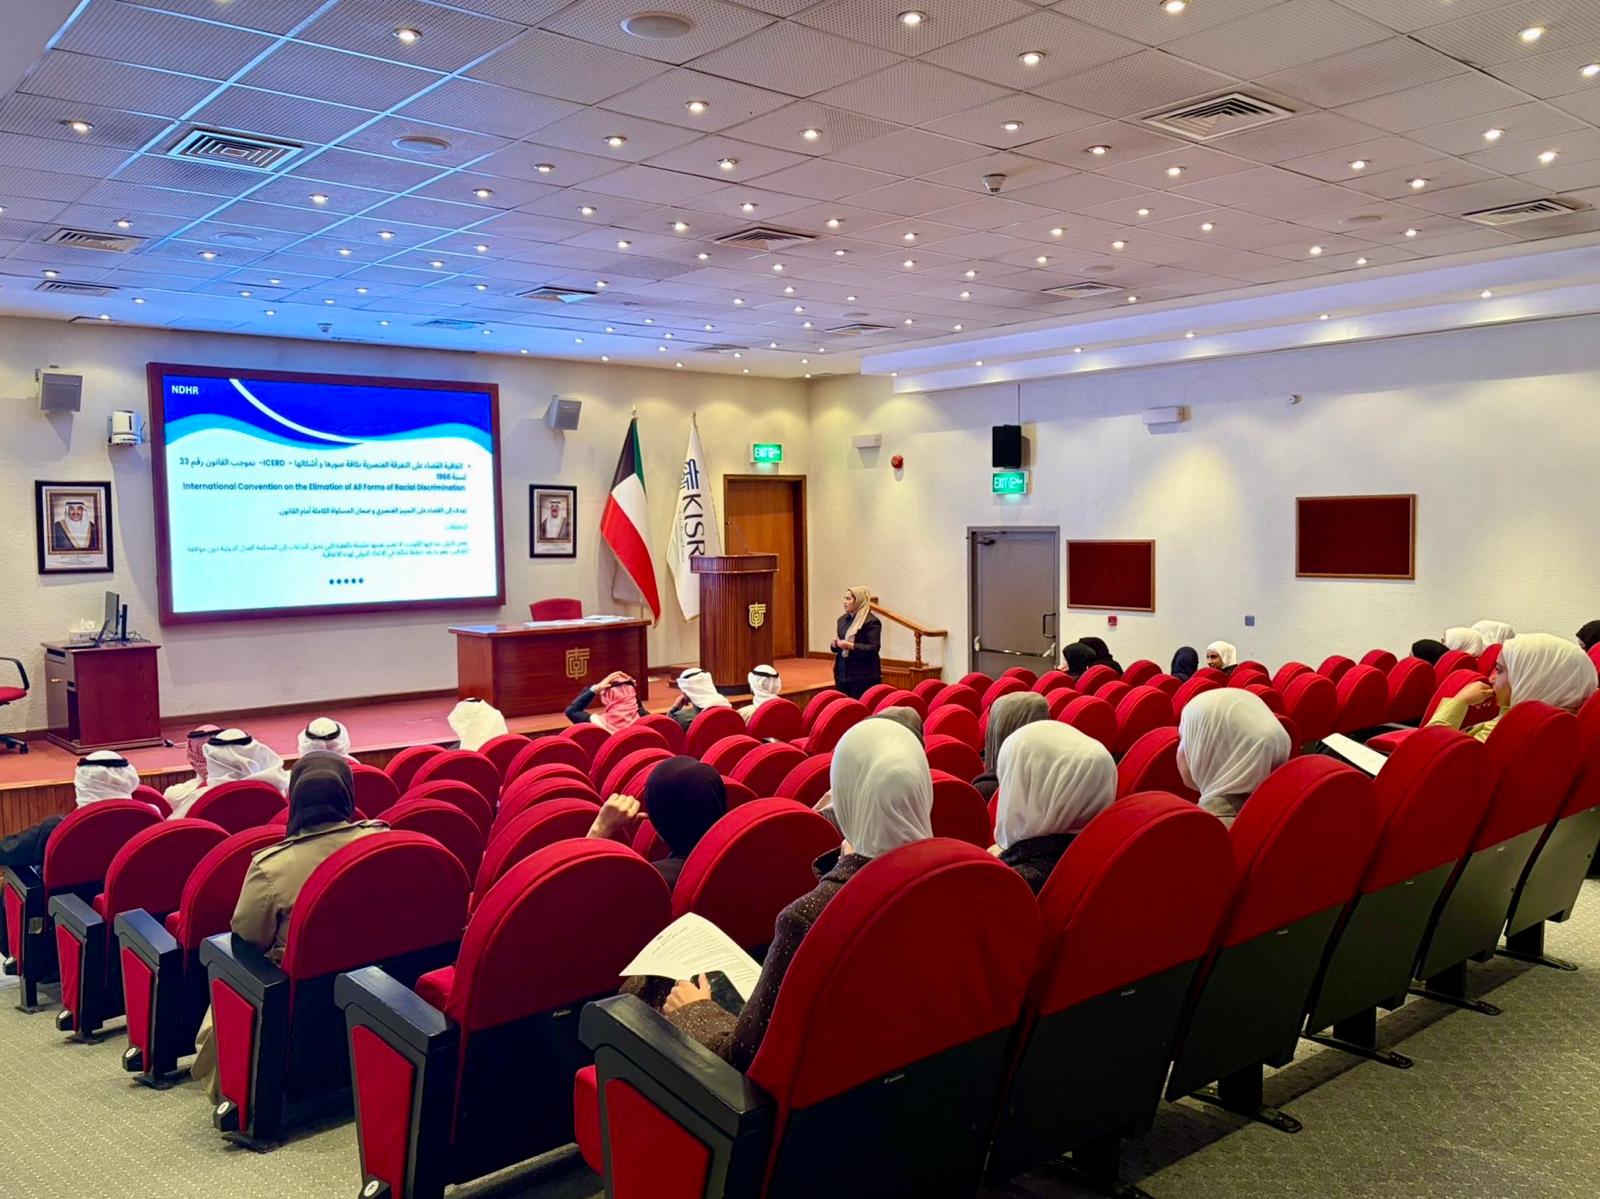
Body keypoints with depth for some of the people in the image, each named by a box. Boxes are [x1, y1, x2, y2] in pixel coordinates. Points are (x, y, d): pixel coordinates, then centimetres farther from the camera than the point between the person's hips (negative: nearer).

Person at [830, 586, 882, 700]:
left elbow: (874, 648, -16)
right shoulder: (843, 619, 13)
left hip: (863, 676, -7)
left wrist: (851, 646, -22)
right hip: (842, 673, 7)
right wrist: (834, 645, 0)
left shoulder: (871, 622, -10)